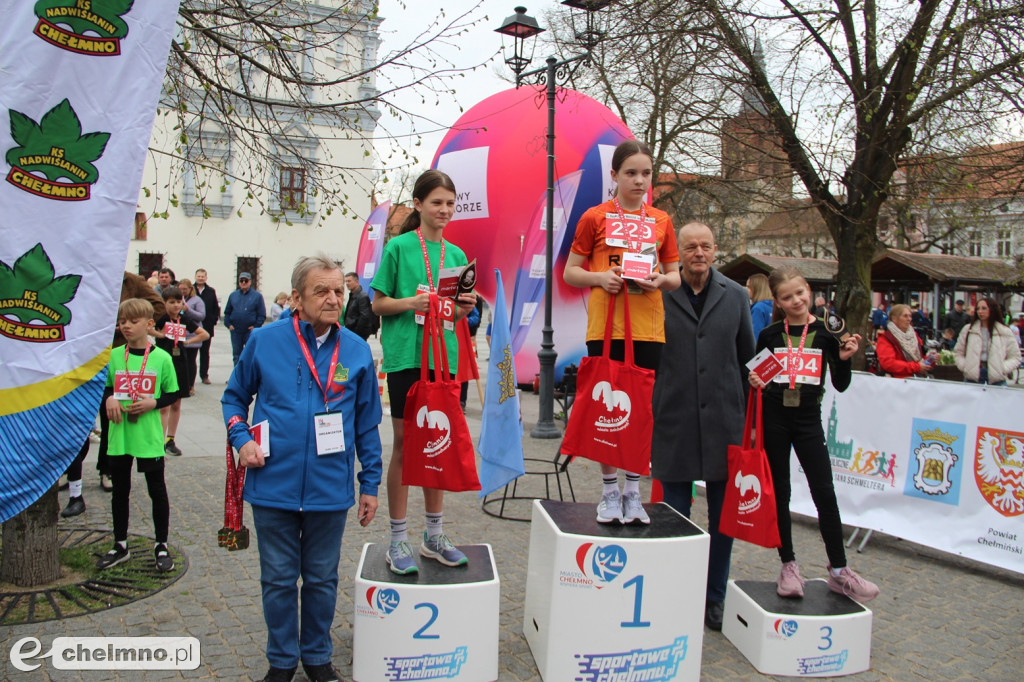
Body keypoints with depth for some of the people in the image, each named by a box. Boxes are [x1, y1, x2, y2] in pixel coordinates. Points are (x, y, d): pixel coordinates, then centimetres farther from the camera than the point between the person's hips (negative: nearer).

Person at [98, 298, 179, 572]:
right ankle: (120, 545, 30)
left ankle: (161, 546, 20)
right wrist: (108, 399, -8)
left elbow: (173, 394, 1)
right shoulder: (114, 355, 2)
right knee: (120, 490, 15)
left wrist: (153, 402, -16)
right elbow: (104, 387, 12)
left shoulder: (161, 358, -5)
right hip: (119, 436, 3)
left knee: (157, 490, 6)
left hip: (149, 436, -3)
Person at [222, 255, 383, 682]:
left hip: (330, 490, 1)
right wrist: (241, 437, -8)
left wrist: (370, 484, 5)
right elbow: (234, 397, 11)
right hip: (274, 485, 0)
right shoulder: (264, 342, -4)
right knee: (278, 579, 13)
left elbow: (367, 424, 5)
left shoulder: (356, 351, -1)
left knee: (321, 579, 15)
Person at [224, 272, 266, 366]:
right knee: (236, 355, 10)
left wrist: (255, 326, -10)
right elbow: (227, 312, 14)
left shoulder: (257, 296, -1)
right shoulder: (233, 295, 10)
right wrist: (228, 324, 1)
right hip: (235, 331, 4)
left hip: (250, 331, -3)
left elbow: (262, 315, -3)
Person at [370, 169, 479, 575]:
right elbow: (379, 304, 0)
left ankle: (434, 536, 21)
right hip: (406, 355, -4)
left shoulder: (456, 254, 12)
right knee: (405, 442, 0)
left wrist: (464, 307, -6)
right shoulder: (398, 247, -1)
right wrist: (411, 302, -17)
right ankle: (398, 540, 11)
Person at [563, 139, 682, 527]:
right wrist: (600, 278, -12)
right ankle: (610, 492, 14)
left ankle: (633, 493, 17)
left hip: (648, 327, 2)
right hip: (605, 326, -2)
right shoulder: (595, 217, 4)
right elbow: (570, 272, 6)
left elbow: (676, 276, 16)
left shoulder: (661, 221, 12)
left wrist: (661, 280, -6)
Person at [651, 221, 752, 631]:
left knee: (723, 516, 11)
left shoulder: (735, 296, 7)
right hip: (675, 422, -2)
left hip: (724, 421, 2)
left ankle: (715, 599, 27)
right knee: (674, 515, 8)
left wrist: (751, 415, 10)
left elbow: (747, 359, 12)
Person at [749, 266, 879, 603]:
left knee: (824, 492, -3)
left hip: (808, 420, 0)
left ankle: (838, 570, 8)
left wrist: (845, 358, -12)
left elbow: (841, 385, 4)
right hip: (773, 419, 1)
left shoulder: (825, 333, 2)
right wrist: (754, 382, -12)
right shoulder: (769, 335, 3)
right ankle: (789, 565, 17)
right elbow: (756, 378, 10)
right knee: (779, 492, 6)